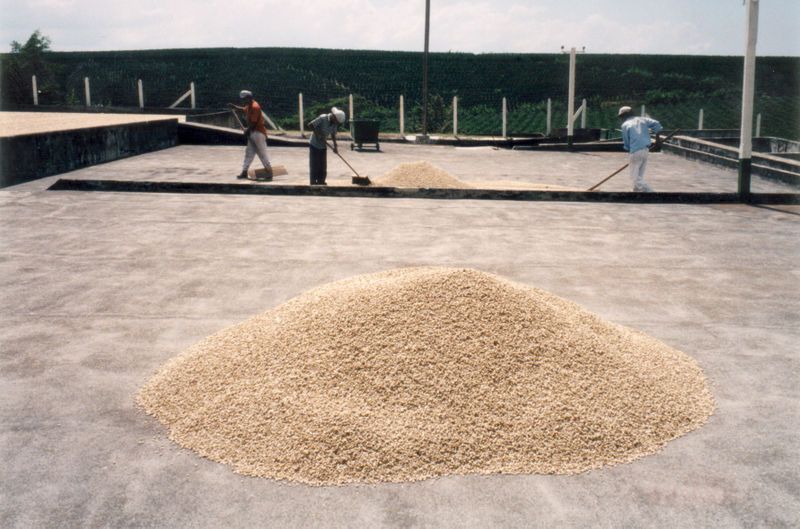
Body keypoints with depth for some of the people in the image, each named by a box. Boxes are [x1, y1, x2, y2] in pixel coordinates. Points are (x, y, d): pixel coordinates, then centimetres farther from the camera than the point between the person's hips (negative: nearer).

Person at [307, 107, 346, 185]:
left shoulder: (334, 123, -3)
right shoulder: (322, 118, -22)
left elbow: (333, 134, 8)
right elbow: (310, 125, -23)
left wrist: (335, 146, -1)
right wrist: (318, 134, -22)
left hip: (323, 146, 6)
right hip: (314, 144, -6)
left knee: (323, 165, 6)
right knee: (314, 165, -3)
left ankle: (321, 181, 14)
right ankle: (314, 183, 2)